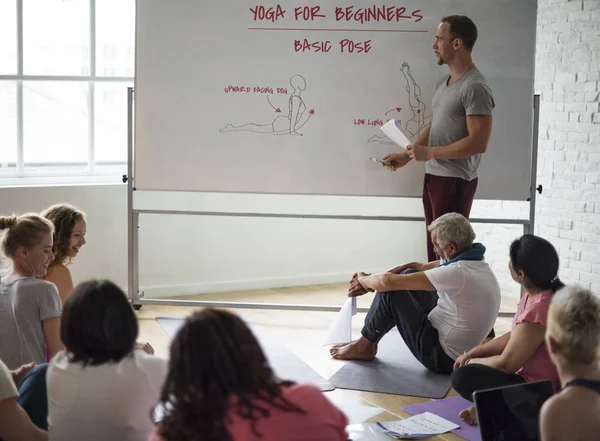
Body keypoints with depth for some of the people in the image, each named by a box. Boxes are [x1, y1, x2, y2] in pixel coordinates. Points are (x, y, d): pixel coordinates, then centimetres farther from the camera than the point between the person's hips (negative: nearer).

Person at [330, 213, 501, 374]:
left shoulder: (457, 273, -29)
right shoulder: (473, 261, 0)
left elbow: (388, 281, -26)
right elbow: (417, 268, 10)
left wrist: (363, 279, -4)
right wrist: (369, 282, 4)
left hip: (443, 356, -9)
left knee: (390, 290, -11)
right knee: (408, 275, 13)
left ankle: (364, 346, 11)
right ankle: (369, 339, 21)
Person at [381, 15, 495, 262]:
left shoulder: (475, 87, -16)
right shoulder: (443, 83, 13)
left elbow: (478, 143, -22)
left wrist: (429, 153, -17)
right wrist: (406, 157, 11)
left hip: (455, 180, -9)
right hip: (433, 176, 9)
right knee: (435, 247, 13)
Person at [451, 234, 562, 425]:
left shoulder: (538, 308, -29)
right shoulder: (534, 293, 0)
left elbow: (506, 364, -21)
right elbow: (513, 337, 14)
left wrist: (471, 362, -2)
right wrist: (471, 354, 10)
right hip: (531, 376, 10)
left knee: (462, 377, -21)